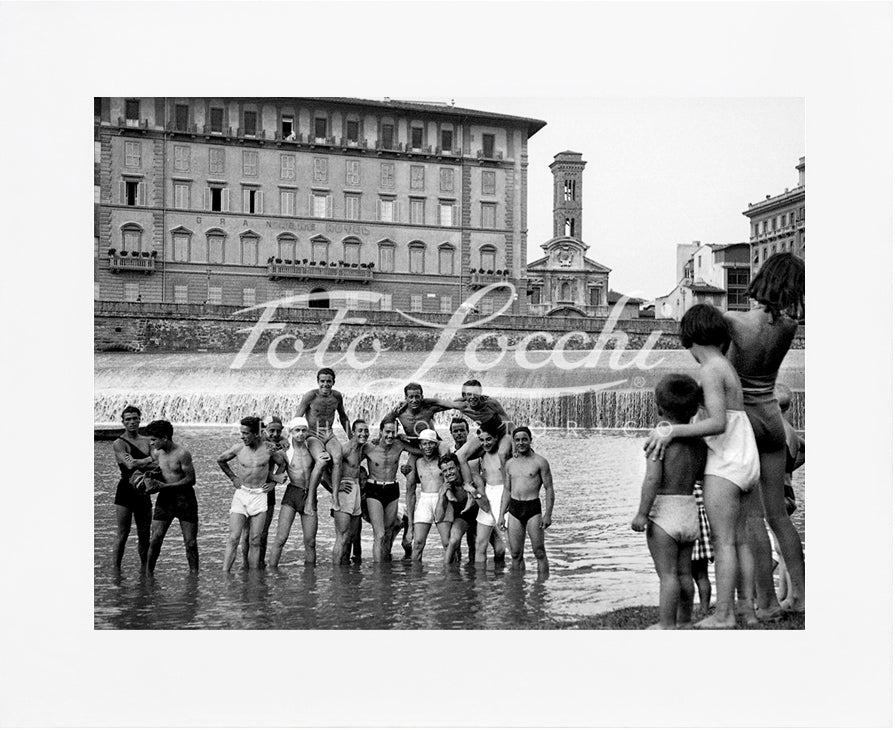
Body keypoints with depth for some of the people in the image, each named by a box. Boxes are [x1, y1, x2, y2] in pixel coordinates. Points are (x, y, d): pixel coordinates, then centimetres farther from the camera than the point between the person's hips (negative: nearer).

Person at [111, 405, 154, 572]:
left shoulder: (147, 441, 13)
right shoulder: (118, 443, -4)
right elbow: (130, 464, -18)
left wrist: (139, 465, -11)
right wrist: (149, 460, -8)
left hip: (143, 491, 5)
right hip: (126, 490, -5)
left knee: (144, 534, 8)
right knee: (123, 533, -3)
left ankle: (144, 568, 18)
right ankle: (116, 569, 5)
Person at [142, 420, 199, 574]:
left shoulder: (182, 454, -14)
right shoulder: (157, 453, 5)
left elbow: (191, 480, -15)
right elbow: (151, 471, 19)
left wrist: (164, 486, -17)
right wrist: (148, 478, -6)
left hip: (184, 498, -5)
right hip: (164, 498, 5)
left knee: (191, 543, 0)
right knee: (155, 540, -1)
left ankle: (194, 573, 11)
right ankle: (148, 572, 11)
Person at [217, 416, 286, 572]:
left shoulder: (268, 449, -5)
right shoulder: (238, 449, -5)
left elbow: (282, 464, 15)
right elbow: (220, 460, 15)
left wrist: (273, 482, 8)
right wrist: (233, 478, 12)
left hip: (260, 495, 0)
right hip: (241, 494, 0)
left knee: (255, 541, 2)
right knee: (233, 538, -10)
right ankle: (225, 573, -10)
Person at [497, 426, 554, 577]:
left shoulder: (540, 462, -2)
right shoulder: (510, 463, 12)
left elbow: (549, 489, -3)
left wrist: (548, 514, -11)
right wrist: (501, 515, 10)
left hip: (533, 508, -4)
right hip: (514, 509, 4)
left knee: (539, 552, -4)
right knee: (515, 554, 5)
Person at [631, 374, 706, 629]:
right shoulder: (699, 442, 6)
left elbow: (652, 479, -20)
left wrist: (641, 514, -17)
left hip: (664, 510, -7)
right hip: (690, 509, 7)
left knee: (667, 574, -2)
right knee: (684, 572, 16)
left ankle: (666, 625, 2)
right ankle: (685, 622, 25)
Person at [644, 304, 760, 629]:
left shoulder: (710, 370, -13)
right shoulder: (727, 367, 16)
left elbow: (718, 423, -22)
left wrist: (673, 431, -22)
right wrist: (670, 429, 9)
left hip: (725, 464, -9)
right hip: (746, 461, 9)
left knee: (723, 541, -7)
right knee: (739, 540, 12)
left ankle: (723, 614, -5)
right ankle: (747, 608, 16)